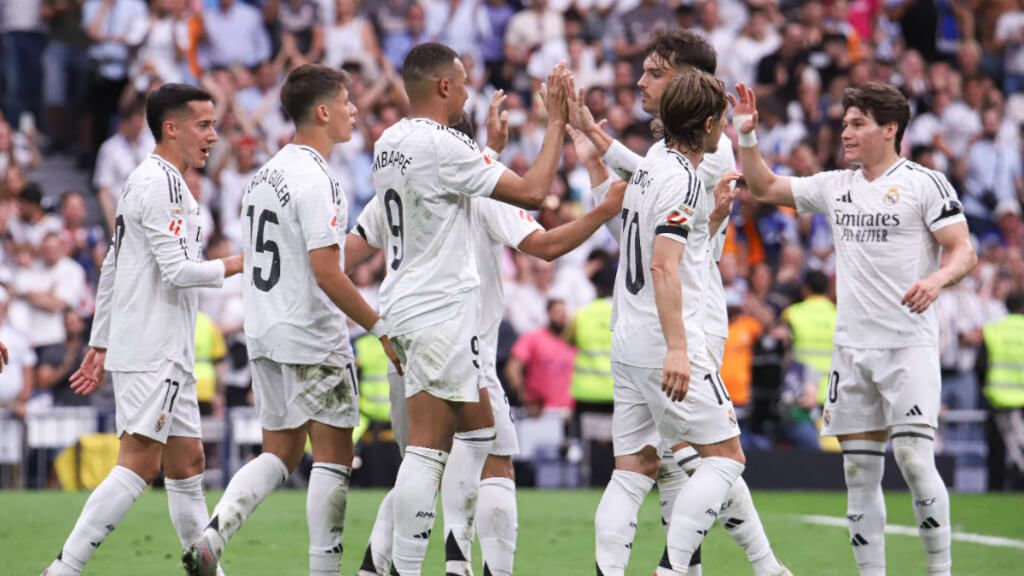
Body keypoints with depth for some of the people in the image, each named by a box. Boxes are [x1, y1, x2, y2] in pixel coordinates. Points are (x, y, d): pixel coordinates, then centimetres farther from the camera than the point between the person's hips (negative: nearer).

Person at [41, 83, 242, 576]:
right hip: (152, 353, -10)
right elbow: (177, 271, -19)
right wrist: (237, 264, -8)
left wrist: (100, 344, 23)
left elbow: (111, 269, 22)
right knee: (140, 462, -14)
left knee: (187, 463, 9)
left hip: (167, 354, 10)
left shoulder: (150, 181, 20)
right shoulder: (160, 184, -12)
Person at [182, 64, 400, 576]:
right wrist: (380, 328, -15)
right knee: (333, 456, 1)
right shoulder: (314, 180, -16)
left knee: (279, 453, 13)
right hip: (313, 339, -8)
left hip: (264, 336, 8)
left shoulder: (264, 175, 12)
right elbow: (326, 273, -22)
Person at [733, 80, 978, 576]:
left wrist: (936, 280, -28)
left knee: (913, 458, -17)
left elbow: (964, 251, -9)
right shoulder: (835, 186, 14)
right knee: (859, 473, 4)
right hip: (852, 346, 6)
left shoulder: (924, 183, -4)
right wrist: (746, 136, 10)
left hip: (908, 345, -6)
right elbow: (765, 188, 23)